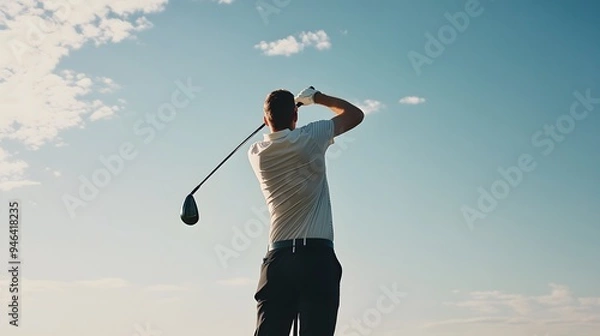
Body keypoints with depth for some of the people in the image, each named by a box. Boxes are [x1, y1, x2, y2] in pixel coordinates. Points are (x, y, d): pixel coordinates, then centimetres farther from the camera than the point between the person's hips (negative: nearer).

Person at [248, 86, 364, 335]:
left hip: (278, 258, 4)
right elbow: (356, 114, 12)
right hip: (317, 256, -3)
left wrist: (277, 109, 42)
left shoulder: (256, 154, 9)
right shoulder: (309, 139, -2)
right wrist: (316, 97, 22)